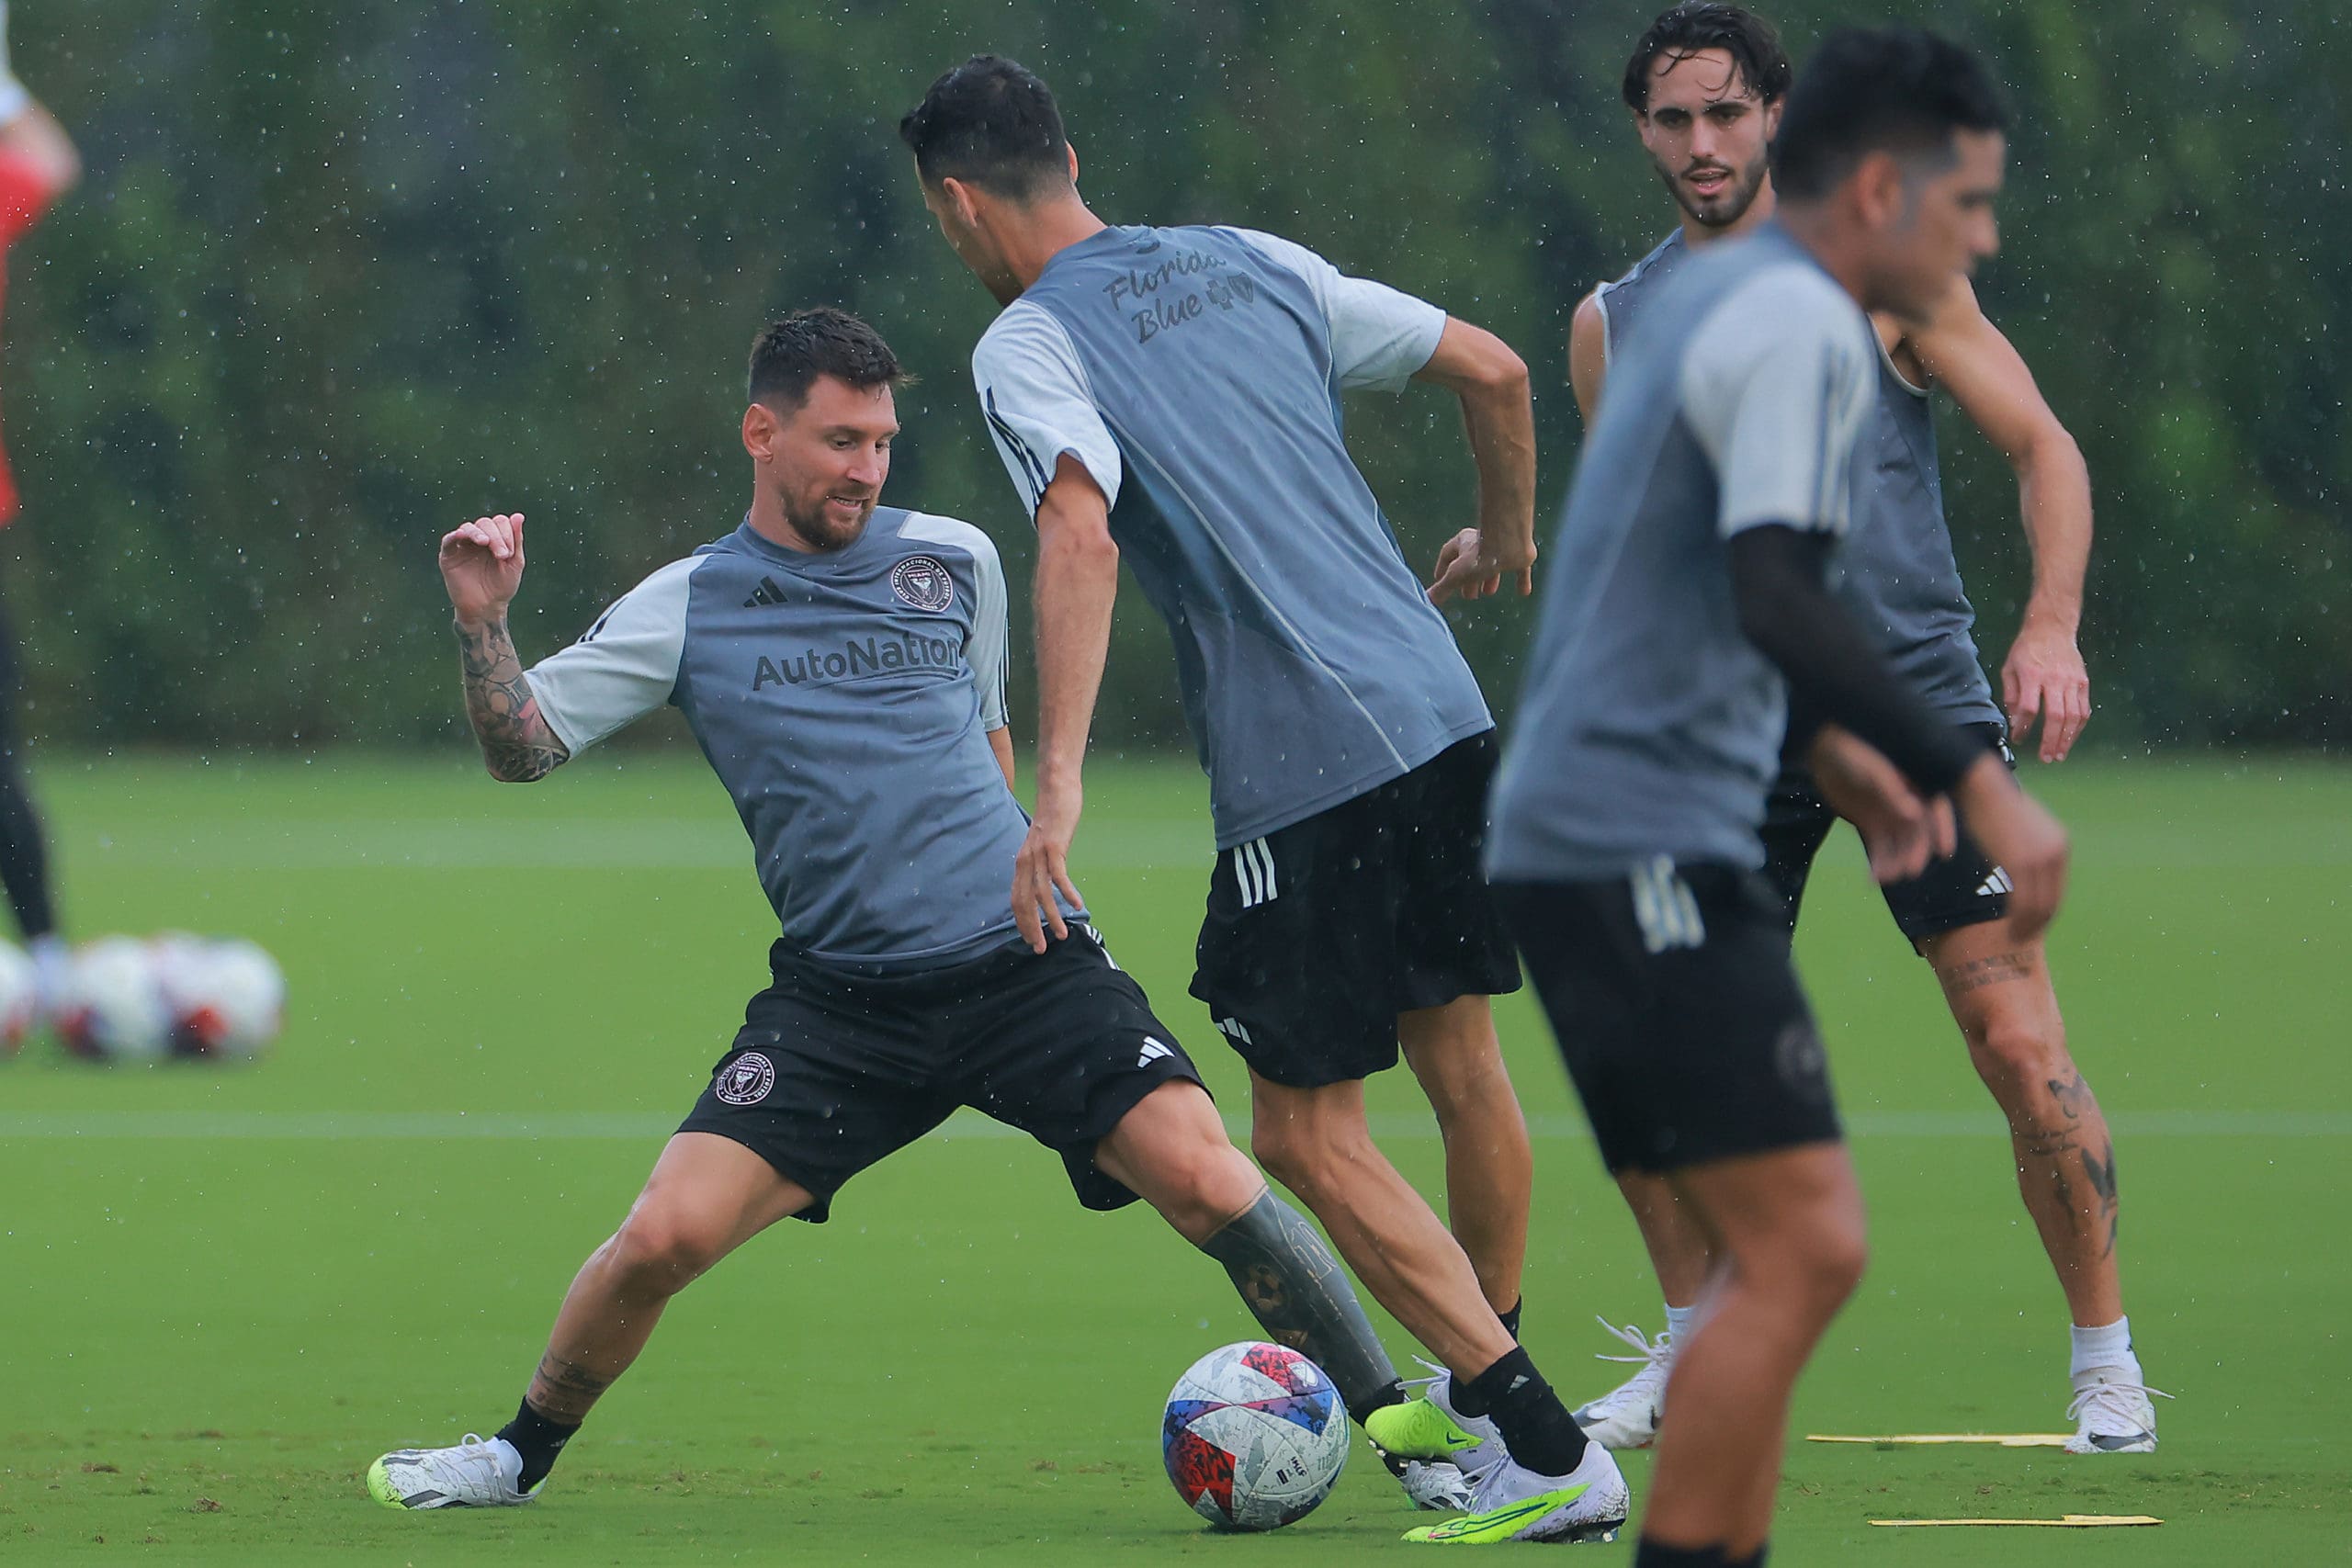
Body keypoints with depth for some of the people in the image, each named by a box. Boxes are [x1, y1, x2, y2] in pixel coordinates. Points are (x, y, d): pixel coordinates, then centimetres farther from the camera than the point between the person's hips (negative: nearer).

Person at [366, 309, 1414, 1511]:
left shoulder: (953, 561, 9)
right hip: (840, 997, 0)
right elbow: (521, 746, 2)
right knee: (665, 1235, -13)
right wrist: (482, 622, -13)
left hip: (1023, 962, 0)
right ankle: (521, 1455, 14)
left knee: (1203, 1178, -18)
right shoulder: (686, 607, 5)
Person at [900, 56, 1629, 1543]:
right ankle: (1479, 1406, 36)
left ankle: (1552, 1455, -6)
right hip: (1444, 711, 7)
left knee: (1309, 1133, 1)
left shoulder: (1027, 347, -5)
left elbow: (1083, 535, -23)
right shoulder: (1249, 263, 14)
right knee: (1463, 1064, 20)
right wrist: (1507, 540, 34)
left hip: (1300, 776, -7)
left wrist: (1058, 792, -28)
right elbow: (1493, 369, 16)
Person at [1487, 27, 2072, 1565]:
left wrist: (1831, 746, 28)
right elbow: (1776, 600, -25)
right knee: (1801, 1252, -13)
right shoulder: (1802, 326, -13)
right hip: (1641, 844, -10)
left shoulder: (1719, 294, 18)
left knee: (1785, 1261, 10)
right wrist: (1980, 780, -27)